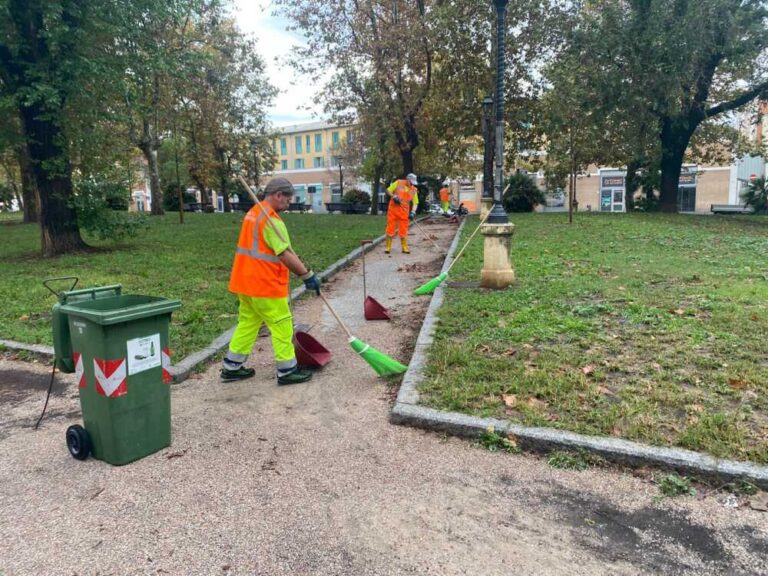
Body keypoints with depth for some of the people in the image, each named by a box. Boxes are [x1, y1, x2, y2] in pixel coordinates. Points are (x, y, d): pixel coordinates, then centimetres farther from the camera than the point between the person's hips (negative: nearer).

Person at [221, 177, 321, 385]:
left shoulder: (253, 213, 13)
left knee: (247, 323, 17)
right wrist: (307, 274, -19)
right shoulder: (271, 219, -18)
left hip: (246, 281, 10)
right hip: (265, 285, -10)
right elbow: (285, 255, -22)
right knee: (282, 325, 1)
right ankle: (287, 370, 9)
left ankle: (231, 367, 24)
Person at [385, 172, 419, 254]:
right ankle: (388, 247, 9)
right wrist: (394, 196, -14)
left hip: (404, 212, 2)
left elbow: (415, 203, 3)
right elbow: (388, 190, 3)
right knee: (390, 228, 0)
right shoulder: (398, 183, -2)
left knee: (403, 230, 2)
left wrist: (413, 212, -13)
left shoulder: (414, 190, 4)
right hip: (393, 209, -1)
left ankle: (404, 248, 13)